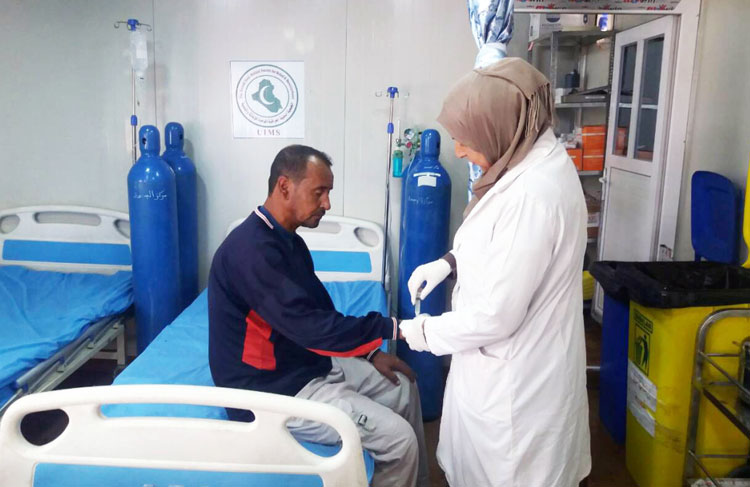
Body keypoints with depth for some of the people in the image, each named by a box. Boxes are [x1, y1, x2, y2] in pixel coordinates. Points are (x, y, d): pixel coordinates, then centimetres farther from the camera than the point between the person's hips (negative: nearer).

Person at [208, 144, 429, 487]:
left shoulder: (289, 241, 7)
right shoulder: (251, 249, -26)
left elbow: (318, 314, 13)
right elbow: (310, 327, -29)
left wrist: (370, 353, 3)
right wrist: (390, 328, -21)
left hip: (309, 365, 10)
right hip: (275, 390, -10)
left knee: (403, 387, 15)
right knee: (398, 438, -15)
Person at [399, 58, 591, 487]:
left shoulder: (532, 194, -32)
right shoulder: (536, 160, 0)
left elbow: (497, 314, -27)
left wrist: (427, 332, -12)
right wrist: (450, 262, 5)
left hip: (516, 376, -9)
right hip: (511, 363, 9)